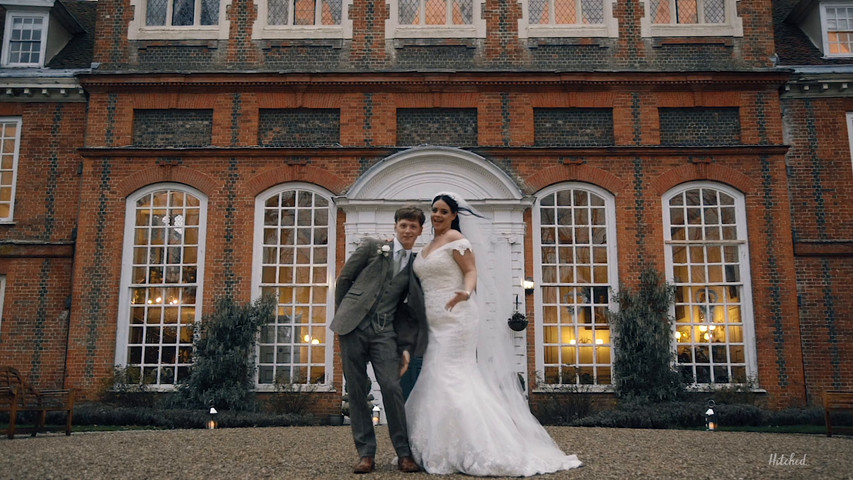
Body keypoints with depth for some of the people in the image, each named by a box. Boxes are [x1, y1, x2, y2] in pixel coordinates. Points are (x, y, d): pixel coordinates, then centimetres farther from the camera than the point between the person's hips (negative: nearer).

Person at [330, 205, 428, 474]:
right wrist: (342, 316, 7)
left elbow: (411, 311, 13)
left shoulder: (416, 266, 13)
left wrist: (407, 348, 4)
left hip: (384, 331, 1)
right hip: (354, 327, -1)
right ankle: (366, 454, 9)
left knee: (392, 387, -10)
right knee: (356, 391, 1)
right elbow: (344, 279, 9)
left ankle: (403, 453, 0)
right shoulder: (372, 247, 8)